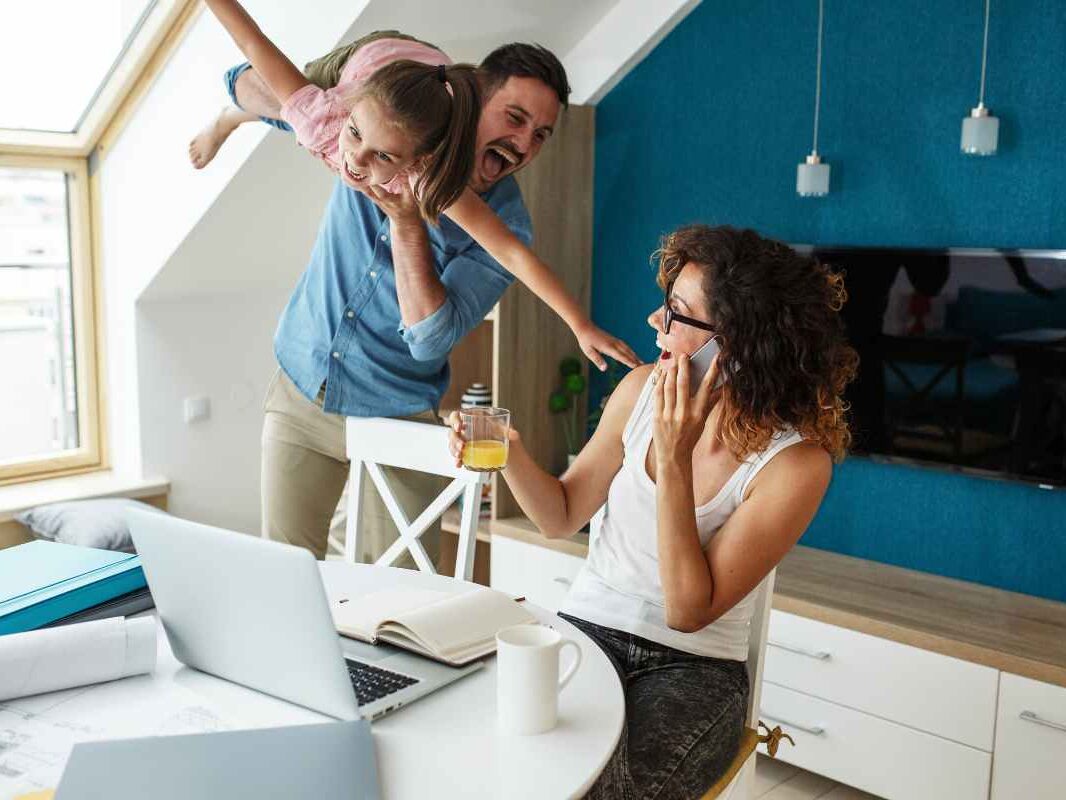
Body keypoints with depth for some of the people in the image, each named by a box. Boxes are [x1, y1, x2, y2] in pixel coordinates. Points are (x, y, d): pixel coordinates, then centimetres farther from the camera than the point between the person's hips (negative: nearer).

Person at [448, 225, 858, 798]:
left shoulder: (796, 463, -17)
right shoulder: (643, 390, -4)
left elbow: (689, 611, -17)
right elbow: (562, 517, 7)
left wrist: (672, 459, -25)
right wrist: (508, 450, -13)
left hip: (693, 666, -2)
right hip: (586, 628, 3)